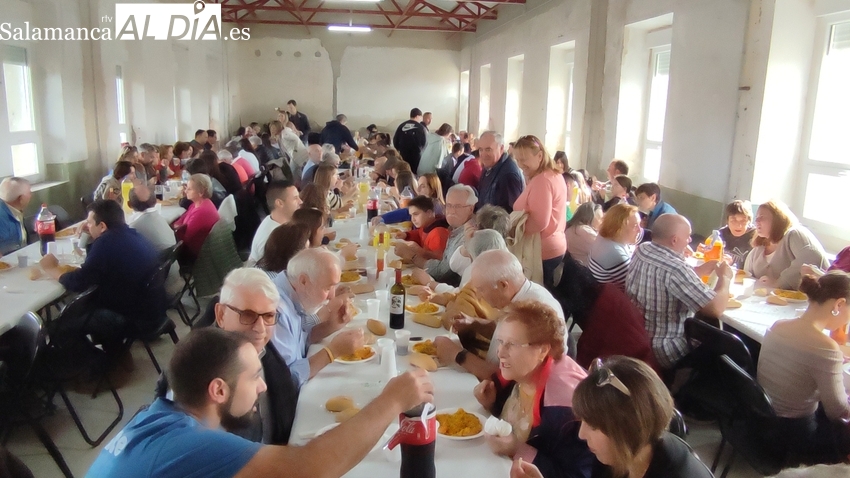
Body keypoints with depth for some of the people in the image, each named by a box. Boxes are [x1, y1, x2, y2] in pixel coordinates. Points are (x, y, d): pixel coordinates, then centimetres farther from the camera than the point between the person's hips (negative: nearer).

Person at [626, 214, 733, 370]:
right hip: (665, 352, -8)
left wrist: (701, 270, 2)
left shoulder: (642, 249, -3)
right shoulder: (675, 269, -29)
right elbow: (716, 309, -26)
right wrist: (725, 277, -9)